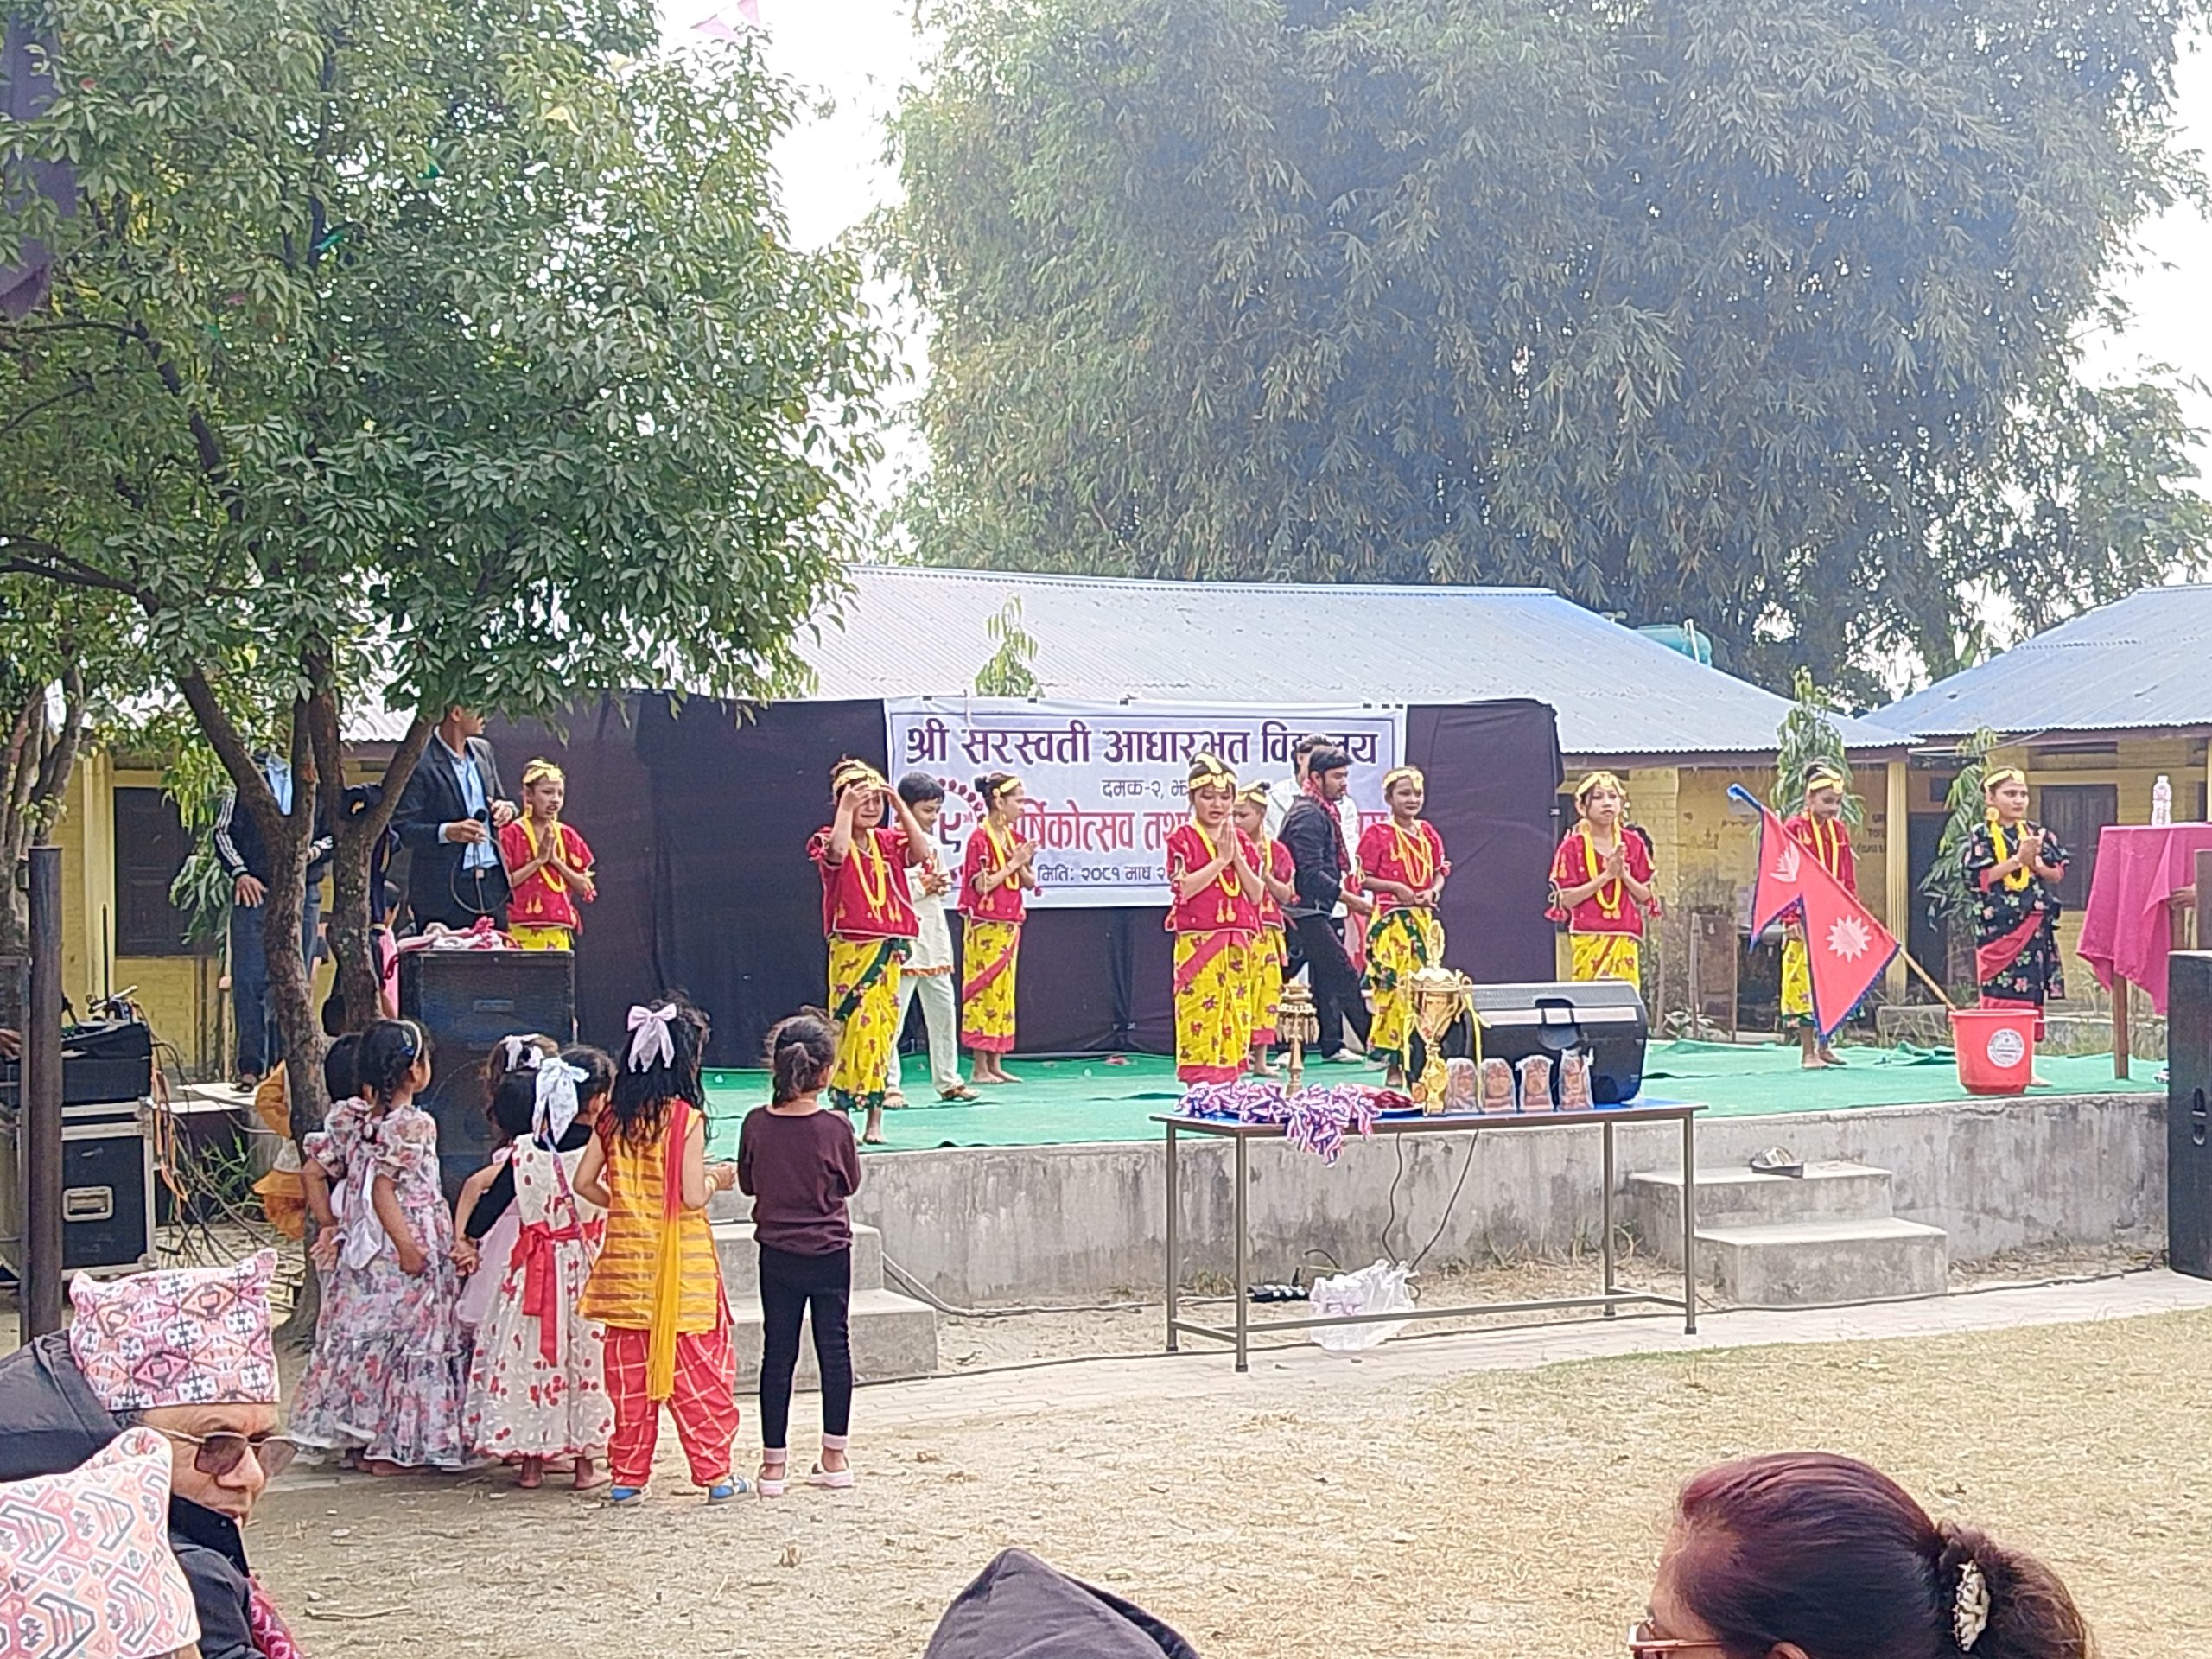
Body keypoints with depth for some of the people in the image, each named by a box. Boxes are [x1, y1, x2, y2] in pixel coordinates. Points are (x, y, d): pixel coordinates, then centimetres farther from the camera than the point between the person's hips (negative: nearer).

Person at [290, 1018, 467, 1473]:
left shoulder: (349, 1116, 7)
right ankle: (391, 1449, 3)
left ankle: (356, 1442, 20)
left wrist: (330, 1226, 12)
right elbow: (382, 1188, -22)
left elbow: (315, 1171, 6)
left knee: (359, 1334, 14)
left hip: (359, 1249, 8)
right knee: (405, 1340, 0)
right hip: (403, 1260, -8)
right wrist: (408, 1245, -22)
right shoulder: (413, 1125, -15)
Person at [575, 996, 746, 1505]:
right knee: (699, 1368, 5)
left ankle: (626, 1475, 14)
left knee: (629, 1370, 10)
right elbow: (692, 1197, -16)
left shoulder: (614, 1117, 2)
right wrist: (718, 1180, 4)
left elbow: (584, 1183, 3)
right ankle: (715, 1472, 9)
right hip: (679, 1263, -5)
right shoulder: (687, 1119, -13)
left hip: (626, 1256, 5)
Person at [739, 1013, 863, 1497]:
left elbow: (747, 1184, 4)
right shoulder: (834, 1128, -15)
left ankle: (774, 1461, 11)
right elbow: (850, 1184, 0)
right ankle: (834, 1457, 15)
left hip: (777, 1255, 2)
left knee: (777, 1352, 8)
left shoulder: (756, 1125, -9)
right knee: (834, 1348, 9)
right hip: (830, 1254, -2)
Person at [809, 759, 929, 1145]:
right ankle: (841, 1116, -2)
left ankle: (875, 1122, 11)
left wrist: (900, 805, -7)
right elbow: (837, 852, -27)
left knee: (883, 1032, 6)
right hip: (850, 951, -5)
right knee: (853, 1030, -8)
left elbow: (917, 852, -5)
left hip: (887, 950, 5)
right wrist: (846, 807, -22)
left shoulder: (887, 841, 13)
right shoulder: (832, 841, -3)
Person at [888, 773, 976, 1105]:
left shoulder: (934, 844, 14)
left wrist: (941, 887, 2)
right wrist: (924, 888, -17)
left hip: (934, 937, 8)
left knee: (943, 1012, 10)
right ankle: (890, 1086, -1)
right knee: (893, 1016, -6)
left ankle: (948, 1080, 18)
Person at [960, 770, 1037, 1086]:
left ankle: (996, 1064, 13)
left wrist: (1022, 864, -6)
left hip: (1010, 926, 8)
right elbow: (981, 885, -17)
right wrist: (1012, 864, -12)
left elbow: (1030, 882, 14)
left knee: (1004, 993, 8)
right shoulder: (979, 838, -11)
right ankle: (980, 1067, -2)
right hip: (985, 926, -8)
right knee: (983, 992, -5)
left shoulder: (1015, 838, 12)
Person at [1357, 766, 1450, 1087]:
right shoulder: (1377, 835, -3)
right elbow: (1363, 878, -5)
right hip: (1391, 919, -6)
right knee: (1393, 988, -8)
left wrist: (1432, 891, -3)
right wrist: (1396, 887, -16)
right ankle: (1394, 1064, -5)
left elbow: (1440, 873, 18)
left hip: (1424, 919, 6)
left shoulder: (1428, 833, 13)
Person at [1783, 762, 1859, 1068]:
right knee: (1805, 981, -4)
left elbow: (1849, 880, 15)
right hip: (1805, 921, -5)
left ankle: (1824, 1045, 19)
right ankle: (1807, 1051, 2)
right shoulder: (1794, 828, -5)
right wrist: (1792, 919, -12)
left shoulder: (1840, 831, 11)